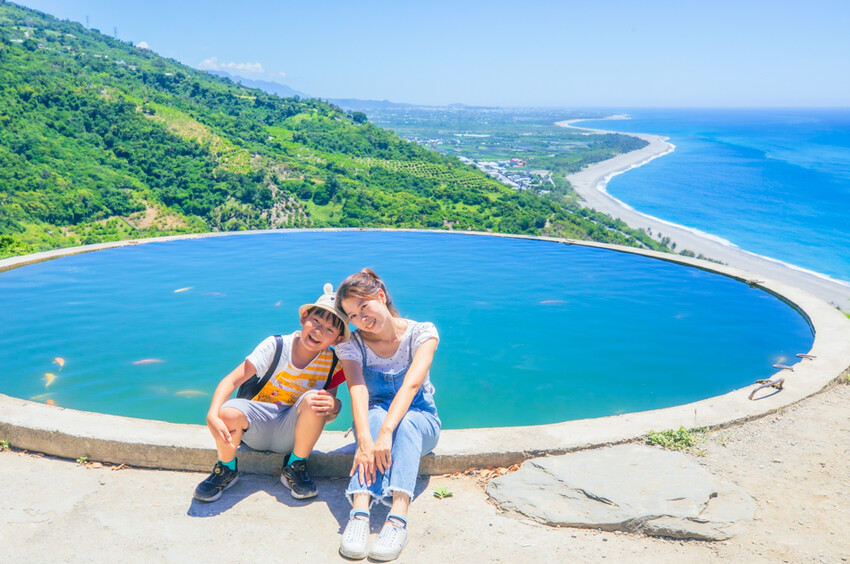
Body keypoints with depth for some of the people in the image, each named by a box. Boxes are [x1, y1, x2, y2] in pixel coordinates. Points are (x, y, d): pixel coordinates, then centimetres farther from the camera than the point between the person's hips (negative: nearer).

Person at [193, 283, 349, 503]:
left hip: (290, 433, 1)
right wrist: (212, 415, -35)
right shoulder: (276, 346, -13)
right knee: (227, 413, -34)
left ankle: (295, 468, -6)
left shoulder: (332, 363, -7)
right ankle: (227, 469, 0)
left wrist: (332, 405, -30)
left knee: (314, 401, -31)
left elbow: (331, 401, -3)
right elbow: (232, 380, -18)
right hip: (257, 427, -1)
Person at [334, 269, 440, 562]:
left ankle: (398, 516, -50)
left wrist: (386, 432, -44)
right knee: (375, 413, -35)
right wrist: (365, 440, -44)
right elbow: (358, 391, -26)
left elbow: (411, 384, -28)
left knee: (404, 420, -36)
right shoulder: (351, 345, -8)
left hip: (420, 424, -1)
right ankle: (359, 513, -48)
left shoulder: (422, 332, -13)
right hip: (375, 418, 1)